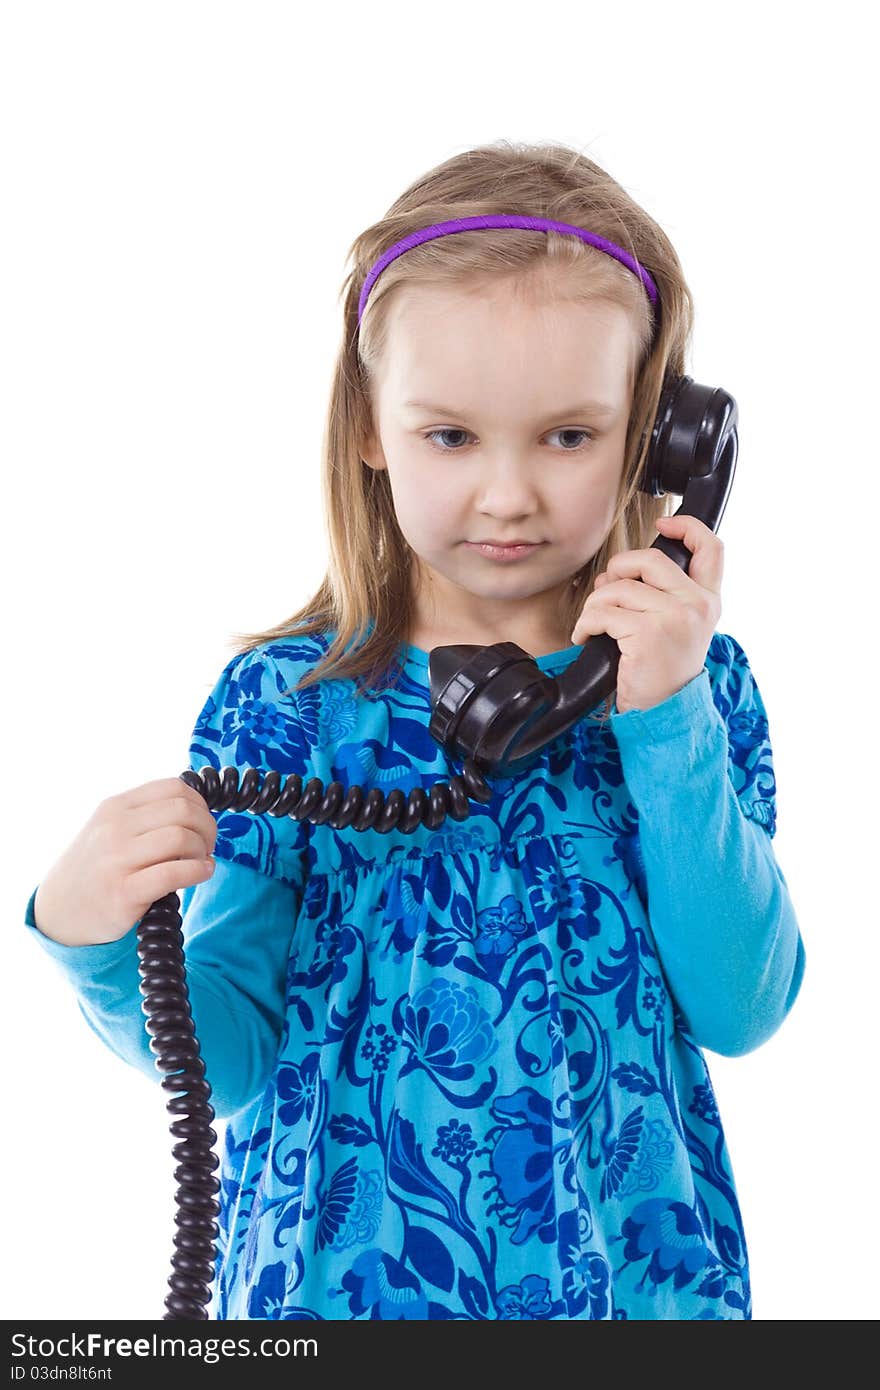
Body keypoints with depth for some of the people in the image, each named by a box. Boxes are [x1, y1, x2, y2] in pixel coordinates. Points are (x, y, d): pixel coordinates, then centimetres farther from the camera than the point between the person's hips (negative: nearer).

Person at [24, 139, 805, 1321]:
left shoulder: (691, 681, -4)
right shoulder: (288, 699, -8)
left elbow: (743, 1012, -13)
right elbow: (230, 1053, -7)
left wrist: (670, 722, -20)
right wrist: (106, 953, -26)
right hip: (346, 1267, -1)